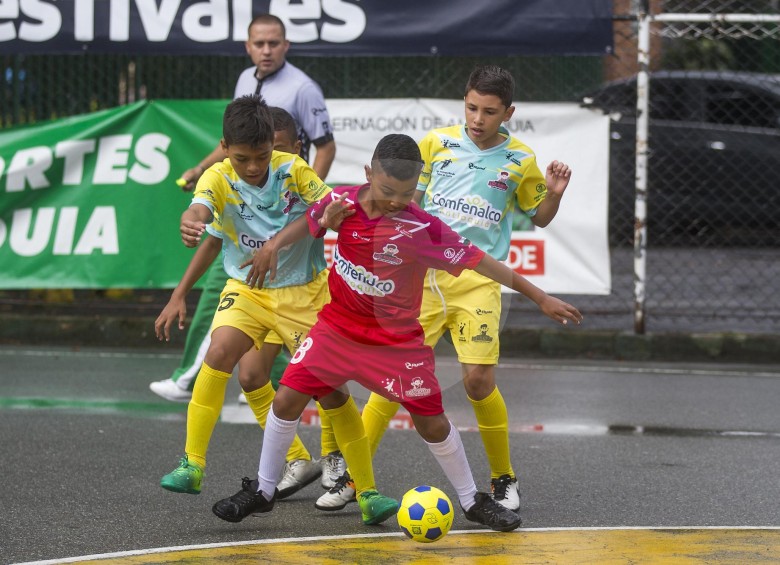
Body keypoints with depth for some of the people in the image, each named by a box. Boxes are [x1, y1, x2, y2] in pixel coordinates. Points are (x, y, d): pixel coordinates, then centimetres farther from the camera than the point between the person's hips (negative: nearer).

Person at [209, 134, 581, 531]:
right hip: (338, 327, 3)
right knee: (287, 399, -5)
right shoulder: (343, 202, -11)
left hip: (397, 340, -2)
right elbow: (305, 227, 12)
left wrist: (539, 297, -15)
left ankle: (472, 502, 21)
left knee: (432, 423, 1)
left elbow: (479, 261, -17)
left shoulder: (422, 228, -21)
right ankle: (262, 491, 13)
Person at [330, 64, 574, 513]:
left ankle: (504, 479, 10)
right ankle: (353, 479, 4)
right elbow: (410, 199, 15)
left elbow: (540, 218, 16)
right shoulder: (437, 143, 4)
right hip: (424, 275, 1)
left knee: (479, 380, -11)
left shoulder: (520, 160, 3)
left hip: (478, 282, -1)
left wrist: (554, 193, -3)